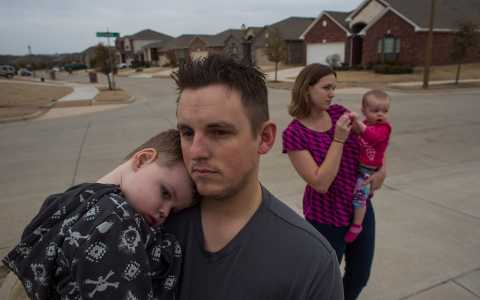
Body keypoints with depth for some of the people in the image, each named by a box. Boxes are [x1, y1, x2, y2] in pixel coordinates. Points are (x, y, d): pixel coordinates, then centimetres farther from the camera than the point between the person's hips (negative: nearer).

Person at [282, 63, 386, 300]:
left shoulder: (339, 113, -5)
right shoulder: (294, 134, -20)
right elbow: (320, 183, -25)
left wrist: (381, 167, -3)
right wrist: (339, 139, -27)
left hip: (360, 207, 6)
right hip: (326, 217, -5)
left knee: (360, 276, 21)